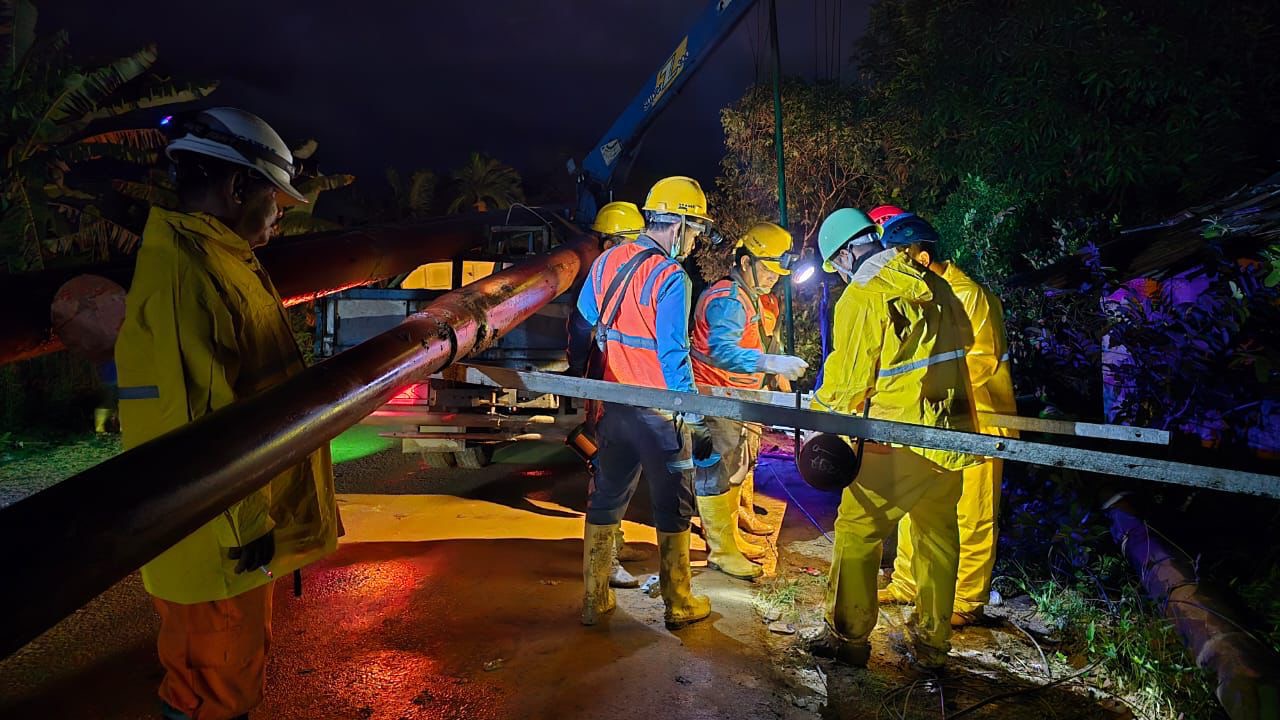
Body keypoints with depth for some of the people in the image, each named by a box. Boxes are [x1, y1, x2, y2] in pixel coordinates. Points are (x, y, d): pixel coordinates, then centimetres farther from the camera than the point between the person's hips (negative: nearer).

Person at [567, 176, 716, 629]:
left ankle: (594, 600, 25)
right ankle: (679, 605, 24)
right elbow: (673, 354, -20)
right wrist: (695, 419, -16)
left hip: (613, 404, 6)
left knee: (605, 499, 16)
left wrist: (578, 375, 24)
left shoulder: (606, 261, 4)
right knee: (673, 506, 10)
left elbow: (581, 325, 11)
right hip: (659, 411, -6)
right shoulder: (670, 278, -16)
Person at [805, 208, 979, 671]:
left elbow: (848, 378, -9)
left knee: (856, 530, 5)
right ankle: (932, 644, 29)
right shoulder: (933, 285, 9)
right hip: (950, 432, 7)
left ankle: (847, 638, 15)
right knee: (937, 534, 16)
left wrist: (818, 415, 6)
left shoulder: (863, 296, -10)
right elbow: (959, 342, 18)